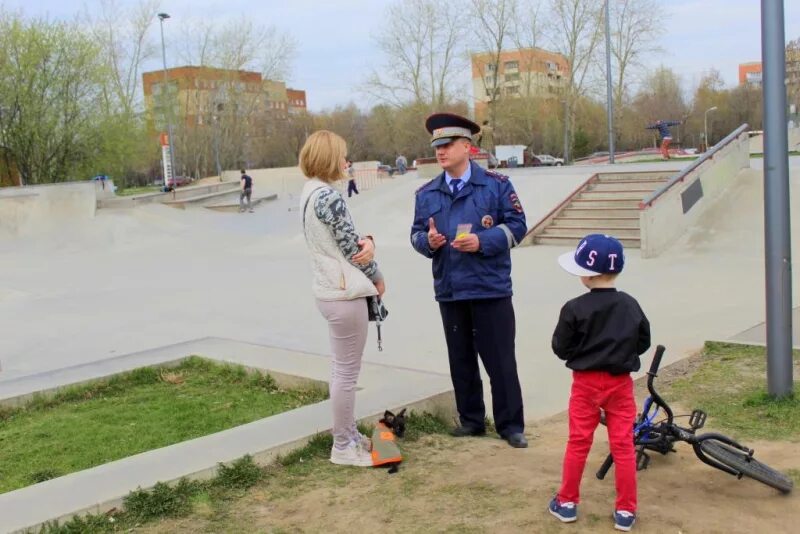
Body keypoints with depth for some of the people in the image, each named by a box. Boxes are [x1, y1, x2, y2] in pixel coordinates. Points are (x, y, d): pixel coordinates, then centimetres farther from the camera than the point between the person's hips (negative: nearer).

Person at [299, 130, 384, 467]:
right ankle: (343, 447, 12)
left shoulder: (310, 192, 12)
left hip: (330, 291, 10)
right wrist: (377, 278, 0)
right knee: (347, 373, 0)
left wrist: (368, 242, -10)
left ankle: (349, 435, 31)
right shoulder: (328, 196, -19)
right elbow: (351, 248, -16)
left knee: (341, 369, 18)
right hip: (344, 293, -10)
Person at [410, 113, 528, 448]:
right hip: (449, 291, 4)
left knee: (500, 360, 1)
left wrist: (482, 241, -19)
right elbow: (416, 233, 12)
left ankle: (510, 425, 13)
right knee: (460, 360, 13)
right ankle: (471, 419, 27)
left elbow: (517, 225, -5)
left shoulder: (496, 185, -3)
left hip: (491, 288, -4)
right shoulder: (426, 194, 8)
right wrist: (427, 241, -11)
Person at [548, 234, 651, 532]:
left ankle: (567, 502, 20)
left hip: (586, 382, -2)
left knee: (578, 443, 10)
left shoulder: (575, 308, -15)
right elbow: (643, 342, 6)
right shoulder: (631, 305, -3)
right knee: (623, 446, 7)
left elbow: (561, 348, -9)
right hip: (620, 382, 2)